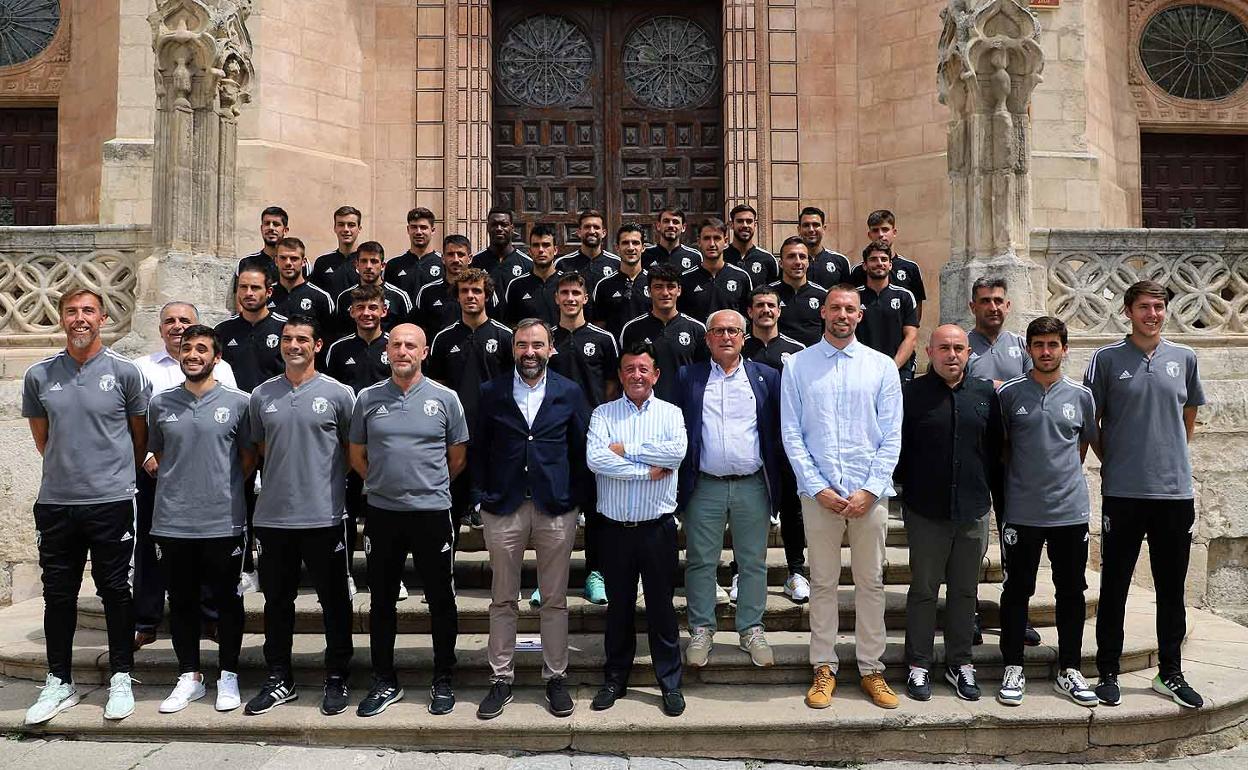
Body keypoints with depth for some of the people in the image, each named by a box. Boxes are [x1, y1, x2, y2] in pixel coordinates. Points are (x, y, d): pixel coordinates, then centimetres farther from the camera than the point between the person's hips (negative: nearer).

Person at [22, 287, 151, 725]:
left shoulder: (125, 372, -4)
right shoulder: (39, 376, 5)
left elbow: (141, 436, 7)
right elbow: (42, 438, 17)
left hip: (112, 500, -3)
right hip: (55, 502, 3)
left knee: (115, 591, 5)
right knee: (58, 594, 10)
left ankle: (121, 680, 17)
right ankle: (59, 683, 23)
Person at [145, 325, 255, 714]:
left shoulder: (237, 402, -3)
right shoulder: (160, 403, 6)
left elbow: (249, 457, 3)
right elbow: (156, 453, 17)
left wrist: (225, 488, 1)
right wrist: (176, 486, 7)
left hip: (223, 521, -3)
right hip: (172, 522, 3)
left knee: (226, 599, 7)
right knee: (181, 600, 11)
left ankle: (228, 677, 20)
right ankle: (189, 677, 25)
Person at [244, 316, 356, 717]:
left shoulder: (338, 393, -3)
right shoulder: (261, 395, 7)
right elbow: (260, 448, 18)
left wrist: (324, 476, 3)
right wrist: (283, 478, 11)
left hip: (324, 515, -3)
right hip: (273, 515, 3)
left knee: (334, 600, 6)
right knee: (277, 600, 13)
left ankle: (336, 679, 20)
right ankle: (279, 679, 26)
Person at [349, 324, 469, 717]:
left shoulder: (445, 398, -1)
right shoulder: (368, 398, 3)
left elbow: (457, 457, 7)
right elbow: (357, 454, 12)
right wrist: (384, 482, 11)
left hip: (433, 511, -1)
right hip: (381, 512, 2)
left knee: (441, 599, 6)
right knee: (381, 600, 11)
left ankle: (443, 681, 22)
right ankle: (384, 682, 25)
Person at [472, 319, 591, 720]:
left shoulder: (569, 393, 2)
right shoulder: (491, 392, 3)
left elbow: (581, 448, 5)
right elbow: (478, 448, 8)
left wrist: (575, 497, 1)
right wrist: (487, 492, 3)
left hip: (556, 508, 0)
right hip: (503, 509, 1)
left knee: (555, 600, 8)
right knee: (502, 600, 8)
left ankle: (556, 677, 21)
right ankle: (501, 679, 20)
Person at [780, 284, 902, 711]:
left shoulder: (882, 367, 4)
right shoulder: (798, 366, 2)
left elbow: (892, 437, 1)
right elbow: (791, 434, -1)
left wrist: (871, 489, -9)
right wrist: (818, 487, -9)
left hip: (870, 493, 1)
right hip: (818, 492, -1)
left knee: (871, 583, 9)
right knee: (823, 583, 8)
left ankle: (872, 669, 21)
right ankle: (824, 668, 19)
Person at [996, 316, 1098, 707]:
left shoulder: (1081, 396, 3)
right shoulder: (1009, 393, -3)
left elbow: (1085, 441, 17)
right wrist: (1016, 477, 5)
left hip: (1071, 510, 2)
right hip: (1022, 511, -2)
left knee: (1071, 592, 10)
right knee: (1017, 590, 6)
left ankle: (1069, 670, 23)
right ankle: (1013, 669, 17)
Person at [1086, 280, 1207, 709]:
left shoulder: (1184, 358, 7)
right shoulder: (1107, 360, -2)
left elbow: (1189, 415, 19)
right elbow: (1091, 421, 3)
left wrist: (1172, 457, 13)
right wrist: (1111, 461, 1)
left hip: (1175, 491, 3)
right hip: (1123, 493, -3)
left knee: (1171, 589, 12)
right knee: (1114, 587, 5)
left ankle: (1170, 674, 26)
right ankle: (1107, 673, 16)